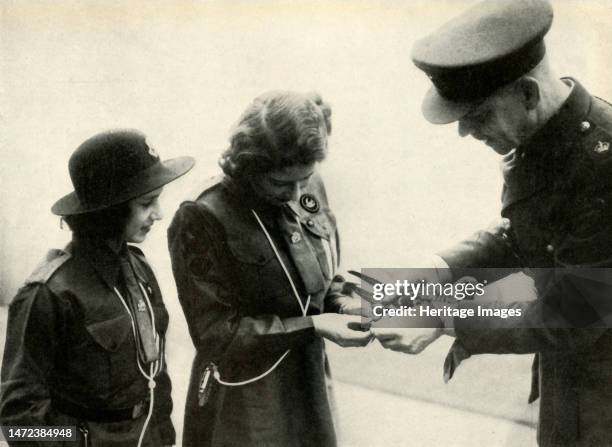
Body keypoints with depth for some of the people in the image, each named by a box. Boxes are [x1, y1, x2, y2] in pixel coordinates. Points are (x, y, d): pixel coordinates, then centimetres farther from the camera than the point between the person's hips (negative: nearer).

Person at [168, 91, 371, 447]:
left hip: (310, 393, 5)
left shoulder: (311, 191, -2)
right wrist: (311, 326, -22)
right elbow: (217, 333, -19)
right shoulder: (203, 222, -20)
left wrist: (343, 306, -10)